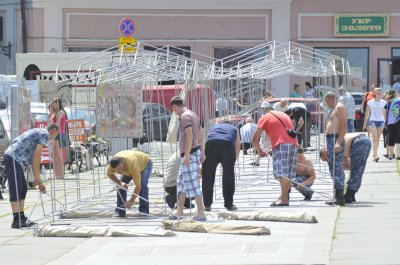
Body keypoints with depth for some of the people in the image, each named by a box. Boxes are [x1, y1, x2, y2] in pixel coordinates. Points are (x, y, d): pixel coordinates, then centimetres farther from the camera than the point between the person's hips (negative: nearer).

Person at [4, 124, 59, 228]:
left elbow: (34, 158, 32)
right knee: (15, 190, -12)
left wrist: (39, 181, 31)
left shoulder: (37, 132, 29)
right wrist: (37, 177, -7)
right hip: (13, 158, -10)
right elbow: (37, 154, -11)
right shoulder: (45, 134, 0)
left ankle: (21, 218, 16)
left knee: (23, 189, 14)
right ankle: (16, 220, -15)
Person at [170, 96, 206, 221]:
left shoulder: (184, 116, -14)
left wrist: (187, 155, -25)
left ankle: (201, 213, -11)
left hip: (190, 153, -10)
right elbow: (201, 134, 20)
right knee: (181, 182, 15)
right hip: (196, 151, 10)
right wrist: (202, 152, 23)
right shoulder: (192, 114, 18)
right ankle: (179, 211, 20)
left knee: (192, 183, -10)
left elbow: (189, 135, -24)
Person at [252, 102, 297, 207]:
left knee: (282, 174, -11)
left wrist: (259, 151, 21)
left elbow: (255, 139, 5)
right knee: (287, 174, 9)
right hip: (293, 144, 6)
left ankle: (284, 199, -18)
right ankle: (284, 196, 12)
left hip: (280, 146, -6)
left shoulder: (265, 117, 8)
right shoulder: (284, 115, 27)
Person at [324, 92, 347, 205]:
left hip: (336, 140, -11)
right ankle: (337, 196, 18)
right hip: (331, 140, 11)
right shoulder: (335, 109, 22)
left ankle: (340, 197, -14)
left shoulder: (339, 107, -9)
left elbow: (344, 126, -19)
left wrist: (338, 142, -27)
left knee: (337, 168, -12)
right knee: (333, 167, 13)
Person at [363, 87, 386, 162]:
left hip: (381, 121, 3)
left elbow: (384, 113, 14)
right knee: (375, 138, -13)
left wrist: (386, 122, 12)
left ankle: (374, 155, 16)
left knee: (378, 139, 7)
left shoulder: (384, 102, 6)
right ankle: (375, 155, -18)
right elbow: (367, 113, 4)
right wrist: (365, 123, 5)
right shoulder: (370, 102, -1)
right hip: (373, 121, -3)